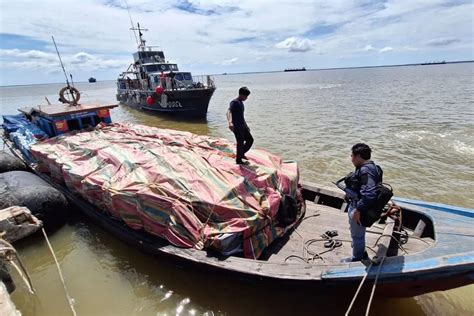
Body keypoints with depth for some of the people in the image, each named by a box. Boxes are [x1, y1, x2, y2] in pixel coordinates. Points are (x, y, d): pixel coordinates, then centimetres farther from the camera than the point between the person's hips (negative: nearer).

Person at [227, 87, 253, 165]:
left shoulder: (241, 103, 15)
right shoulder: (234, 102, -14)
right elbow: (229, 112, -32)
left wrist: (246, 126, 32)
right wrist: (230, 122, -50)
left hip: (243, 126, 9)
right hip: (237, 127, -9)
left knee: (250, 140, 13)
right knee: (240, 143, -2)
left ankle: (241, 153, 30)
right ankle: (238, 160, 13)